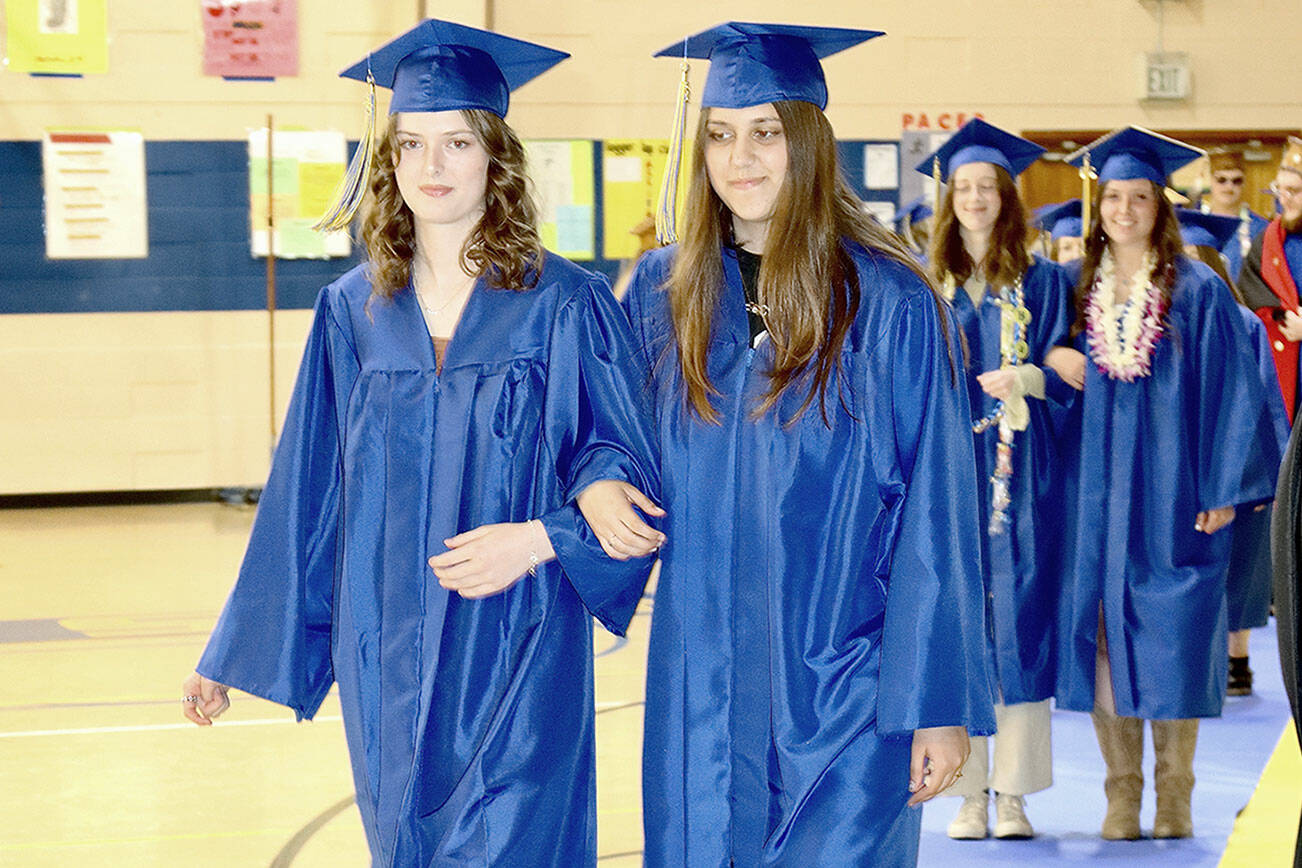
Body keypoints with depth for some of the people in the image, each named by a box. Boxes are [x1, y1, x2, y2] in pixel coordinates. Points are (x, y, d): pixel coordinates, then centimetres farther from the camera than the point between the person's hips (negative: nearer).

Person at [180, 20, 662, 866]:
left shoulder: (565, 306, -5)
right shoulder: (355, 309, 5)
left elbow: (630, 465, -2)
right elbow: (307, 493, 11)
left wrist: (541, 538, -21)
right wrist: (238, 651, 13)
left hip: (516, 663, -4)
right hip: (387, 661, 4)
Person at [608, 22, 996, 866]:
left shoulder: (889, 304, -8)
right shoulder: (663, 293, 5)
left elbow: (935, 514, -9)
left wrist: (941, 703, -11)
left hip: (843, 696, -4)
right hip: (703, 693, 4)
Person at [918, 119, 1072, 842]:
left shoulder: (1040, 280, 6)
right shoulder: (924, 283, 10)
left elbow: (1066, 375, 1)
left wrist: (1024, 379, -17)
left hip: (1019, 477, -1)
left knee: (1018, 616, -3)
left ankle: (1013, 793, 3)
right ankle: (969, 792, 5)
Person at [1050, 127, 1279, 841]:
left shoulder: (1197, 291, -1)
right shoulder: (1081, 291, 8)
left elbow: (1230, 389, -3)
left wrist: (1222, 487, -9)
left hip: (1171, 487, -3)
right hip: (1099, 491, 3)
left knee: (1174, 635, -2)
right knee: (1106, 629, 2)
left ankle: (1173, 792, 8)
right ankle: (1121, 790, 9)